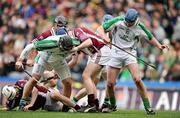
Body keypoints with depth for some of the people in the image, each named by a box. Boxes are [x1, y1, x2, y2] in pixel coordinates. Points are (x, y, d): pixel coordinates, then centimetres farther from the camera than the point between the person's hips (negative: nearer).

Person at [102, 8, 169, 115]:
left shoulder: (139, 27, -8)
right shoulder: (118, 21, -9)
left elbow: (150, 37, 6)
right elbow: (103, 28, -1)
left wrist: (159, 45, -8)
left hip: (130, 54, -1)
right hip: (116, 54, 1)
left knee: (137, 79, -22)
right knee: (110, 84, -1)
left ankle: (148, 107, -15)